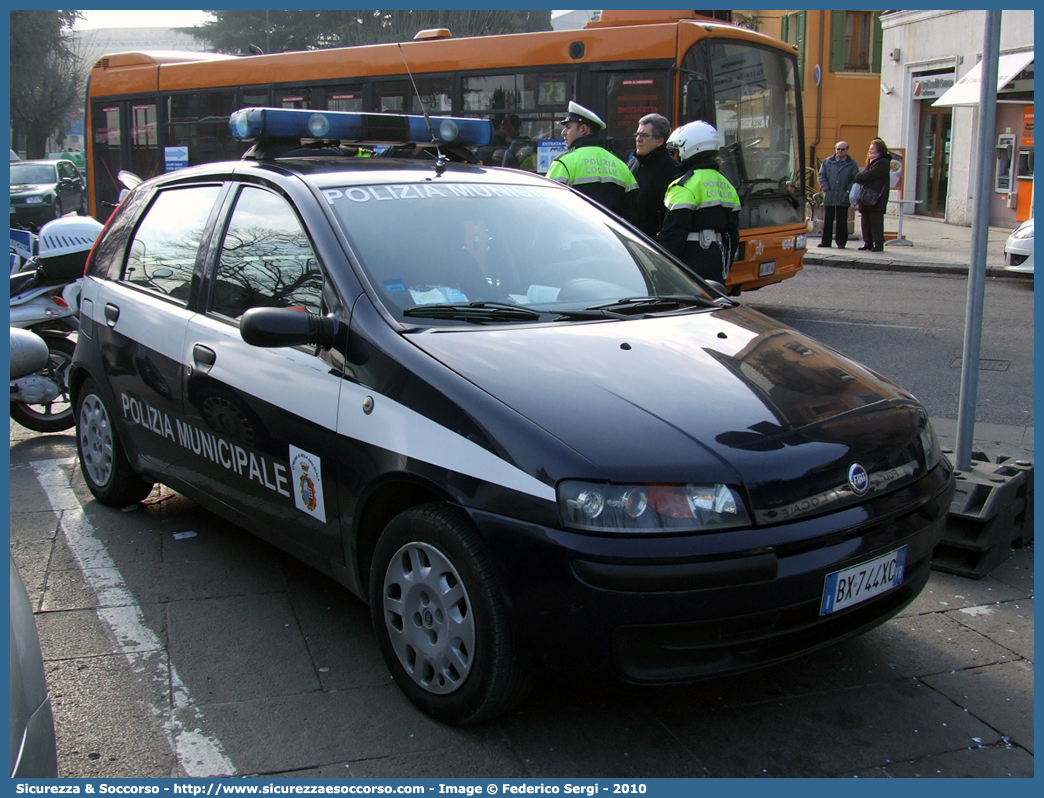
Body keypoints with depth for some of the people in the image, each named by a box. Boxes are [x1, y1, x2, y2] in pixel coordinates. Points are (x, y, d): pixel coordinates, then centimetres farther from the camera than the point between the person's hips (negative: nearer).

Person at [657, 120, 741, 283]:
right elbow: (733, 234, 18)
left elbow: (674, 234, -17)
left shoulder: (685, 186, -13)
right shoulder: (726, 186, 15)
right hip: (716, 262, 8)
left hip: (692, 264, -8)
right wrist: (725, 269, 24)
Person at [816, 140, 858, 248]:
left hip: (843, 198, -2)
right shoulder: (827, 162, 8)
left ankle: (841, 242, 9)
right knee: (827, 221, 5)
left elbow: (856, 179, 3)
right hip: (829, 198, 2)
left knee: (841, 222, 2)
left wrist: (848, 191, -7)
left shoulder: (852, 163, 4)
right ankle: (825, 241, 13)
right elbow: (821, 176, 8)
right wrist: (826, 189, -3)